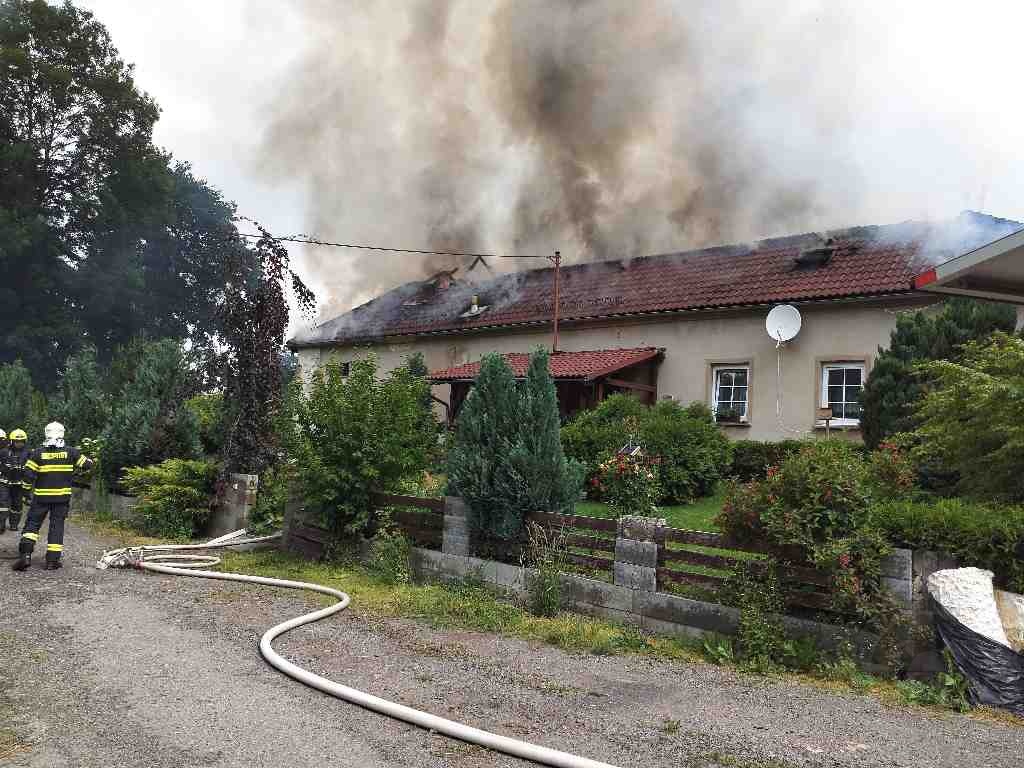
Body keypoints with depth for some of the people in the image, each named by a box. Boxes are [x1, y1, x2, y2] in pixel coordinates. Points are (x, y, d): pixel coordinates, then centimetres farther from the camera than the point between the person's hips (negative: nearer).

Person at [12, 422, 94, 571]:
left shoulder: (38, 453, -5)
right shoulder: (70, 452, -4)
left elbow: (28, 474, -8)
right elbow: (87, 464, 1)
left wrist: (32, 486, 9)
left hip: (41, 496, 0)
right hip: (62, 496, 0)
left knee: (32, 523, 9)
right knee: (57, 526, 5)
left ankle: (25, 554, -5)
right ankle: (52, 560, 4)